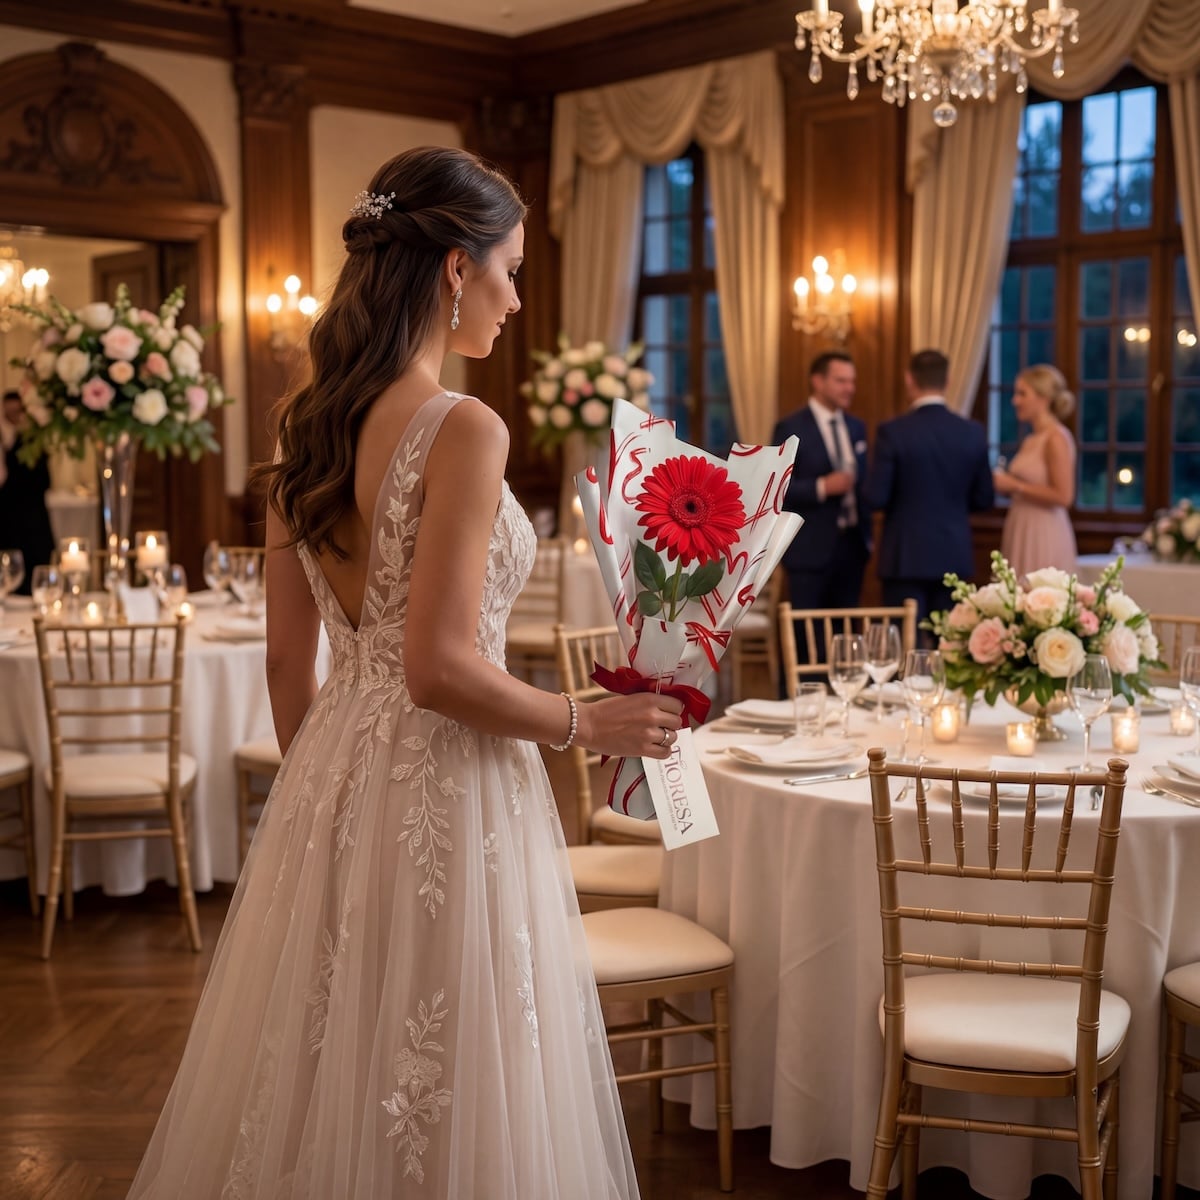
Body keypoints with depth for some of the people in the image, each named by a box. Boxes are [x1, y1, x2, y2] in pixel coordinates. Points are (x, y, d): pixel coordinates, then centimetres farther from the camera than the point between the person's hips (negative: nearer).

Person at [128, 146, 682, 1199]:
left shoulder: (309, 429, 6)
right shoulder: (463, 429, -16)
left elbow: (286, 659, 11)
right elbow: (441, 669, -21)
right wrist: (590, 725, -7)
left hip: (333, 779, 8)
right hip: (444, 794, -8)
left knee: (324, 1077, 19)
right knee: (440, 1108, 7)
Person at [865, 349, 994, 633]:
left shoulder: (893, 431, -11)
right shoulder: (973, 432, 0)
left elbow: (876, 497, -11)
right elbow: (984, 500, 6)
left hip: (907, 556, -3)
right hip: (954, 556, 4)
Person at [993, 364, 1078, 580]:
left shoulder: (1056, 438, -10)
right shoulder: (1030, 441, 14)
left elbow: (1063, 496, -17)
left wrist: (1014, 485, -14)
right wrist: (1003, 484, 7)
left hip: (1043, 536, -8)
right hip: (1021, 533, 8)